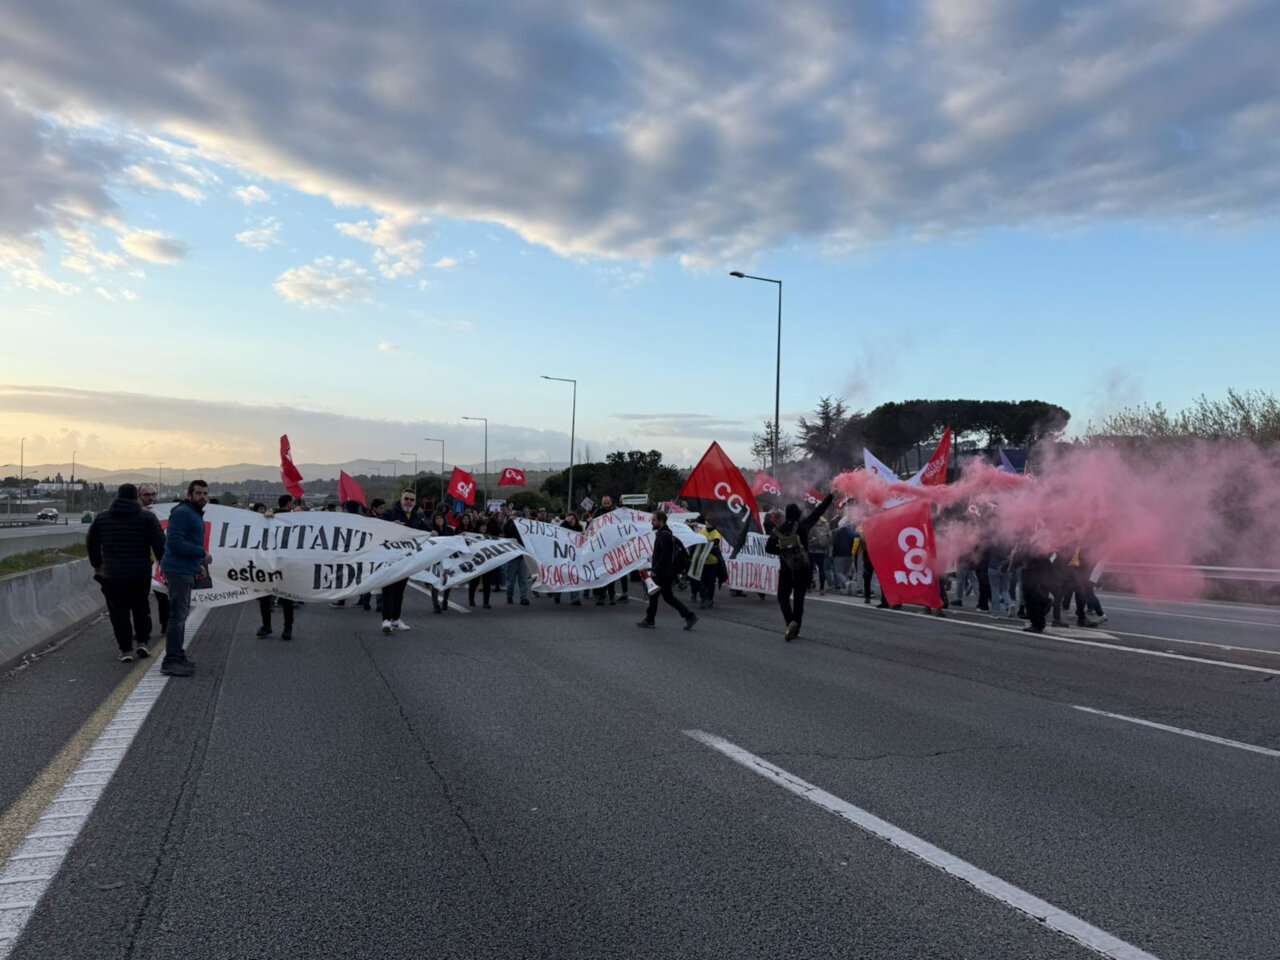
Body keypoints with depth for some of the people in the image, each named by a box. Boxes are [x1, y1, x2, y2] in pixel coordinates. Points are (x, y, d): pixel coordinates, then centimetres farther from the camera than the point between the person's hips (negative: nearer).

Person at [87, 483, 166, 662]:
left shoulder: (101, 518, 6)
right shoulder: (147, 517, -3)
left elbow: (92, 545, 16)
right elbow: (160, 544, -6)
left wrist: (97, 565, 28)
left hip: (113, 575, 0)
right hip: (141, 573, 0)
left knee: (119, 613, 4)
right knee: (141, 608, 17)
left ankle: (126, 650, 2)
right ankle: (142, 642, 13)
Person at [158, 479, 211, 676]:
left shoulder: (195, 514, 18)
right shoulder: (182, 512, -14)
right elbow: (174, 542, -23)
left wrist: (199, 563, 13)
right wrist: (202, 553, -20)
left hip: (186, 571, 11)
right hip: (179, 570, -11)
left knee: (181, 615, 17)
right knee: (177, 616, -9)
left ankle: (178, 657, 26)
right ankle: (170, 662, -7)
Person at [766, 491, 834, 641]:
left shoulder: (779, 529, -3)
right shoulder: (803, 525, -7)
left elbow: (768, 548, -1)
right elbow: (817, 512, -2)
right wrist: (830, 496, 5)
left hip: (787, 569, 0)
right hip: (804, 568, 0)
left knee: (783, 597, 9)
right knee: (799, 598, 12)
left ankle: (791, 622, -17)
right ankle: (795, 630, 14)